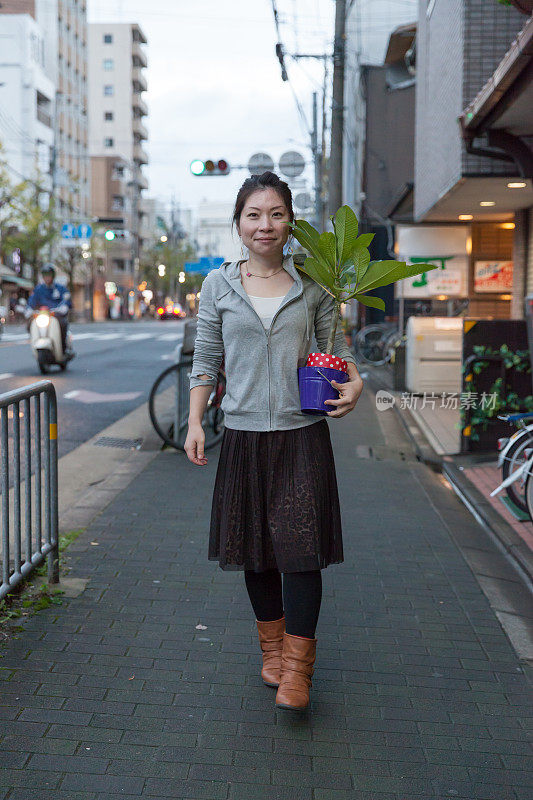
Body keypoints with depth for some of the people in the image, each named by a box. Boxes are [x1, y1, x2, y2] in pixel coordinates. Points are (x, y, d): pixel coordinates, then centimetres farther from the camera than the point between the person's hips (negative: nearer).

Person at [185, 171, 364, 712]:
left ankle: (297, 667, 6)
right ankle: (272, 646, 29)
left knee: (300, 546, -6)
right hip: (245, 433, 1)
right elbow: (205, 359, 8)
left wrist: (353, 383, -8)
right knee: (255, 549, 10)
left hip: (303, 432, -1)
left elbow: (336, 344, 12)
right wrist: (195, 423, -1)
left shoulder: (312, 285, 4)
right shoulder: (218, 285, 5)